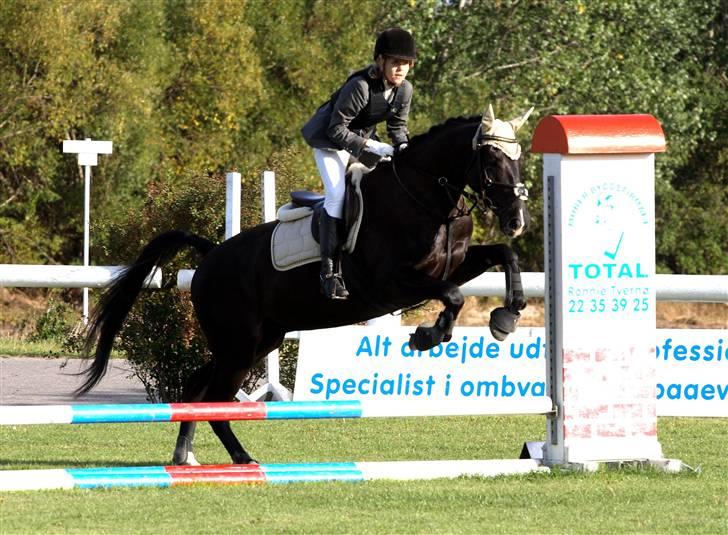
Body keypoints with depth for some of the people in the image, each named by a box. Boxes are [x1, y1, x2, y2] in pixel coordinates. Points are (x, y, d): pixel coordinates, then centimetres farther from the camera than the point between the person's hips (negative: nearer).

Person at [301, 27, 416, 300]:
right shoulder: (360, 86, -33)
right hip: (330, 139, -8)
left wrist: (402, 146, -18)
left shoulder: (404, 90, -11)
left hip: (364, 138, 8)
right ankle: (330, 271, -23)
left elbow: (398, 125, 3)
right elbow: (337, 129, -29)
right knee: (337, 195, -22)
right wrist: (370, 146, -33)